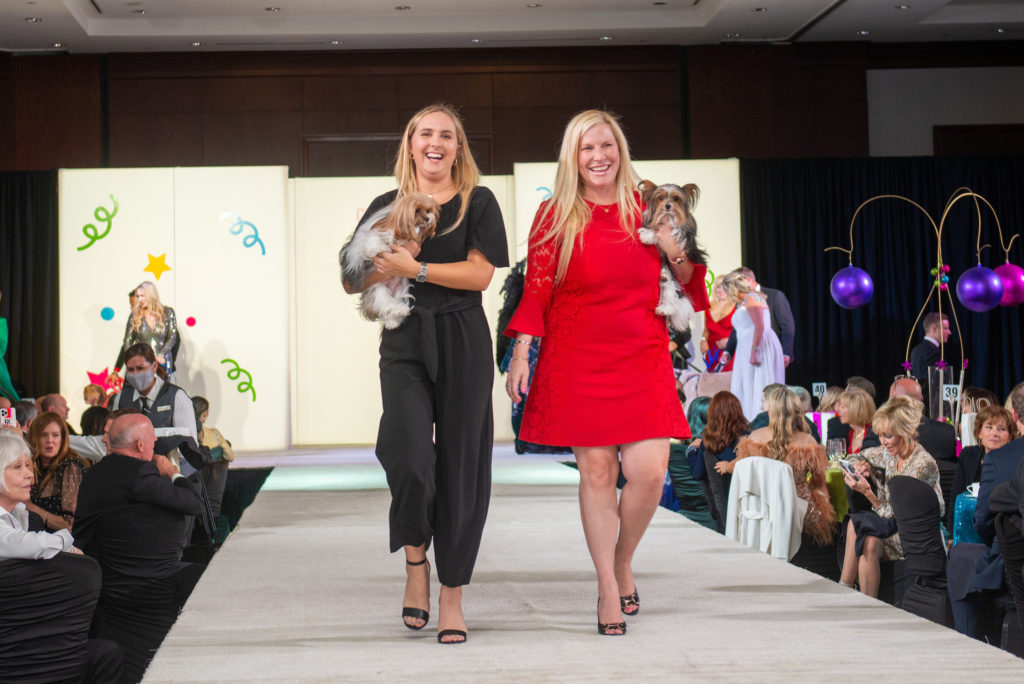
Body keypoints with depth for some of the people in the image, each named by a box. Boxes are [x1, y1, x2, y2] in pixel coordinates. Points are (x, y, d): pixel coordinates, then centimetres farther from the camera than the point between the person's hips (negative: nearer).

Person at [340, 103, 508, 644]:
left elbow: (480, 274, -6)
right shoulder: (387, 206, 12)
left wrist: (414, 268, -13)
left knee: (458, 463, 1)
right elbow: (353, 281, 11)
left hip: (462, 345, -1)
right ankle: (415, 558, 8)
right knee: (408, 453, -19)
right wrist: (388, 268, -8)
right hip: (404, 342, 1)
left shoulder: (478, 202, 6)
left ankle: (452, 593, 12)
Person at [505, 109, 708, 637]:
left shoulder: (648, 208, 8)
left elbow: (686, 287, 14)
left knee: (649, 472, -7)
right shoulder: (555, 216, 3)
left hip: (643, 360, 2)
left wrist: (676, 255, -7)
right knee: (596, 472, -1)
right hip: (578, 362, -1)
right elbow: (535, 291, 3)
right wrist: (521, 353, -5)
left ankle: (623, 564, 21)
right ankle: (607, 589, 13)